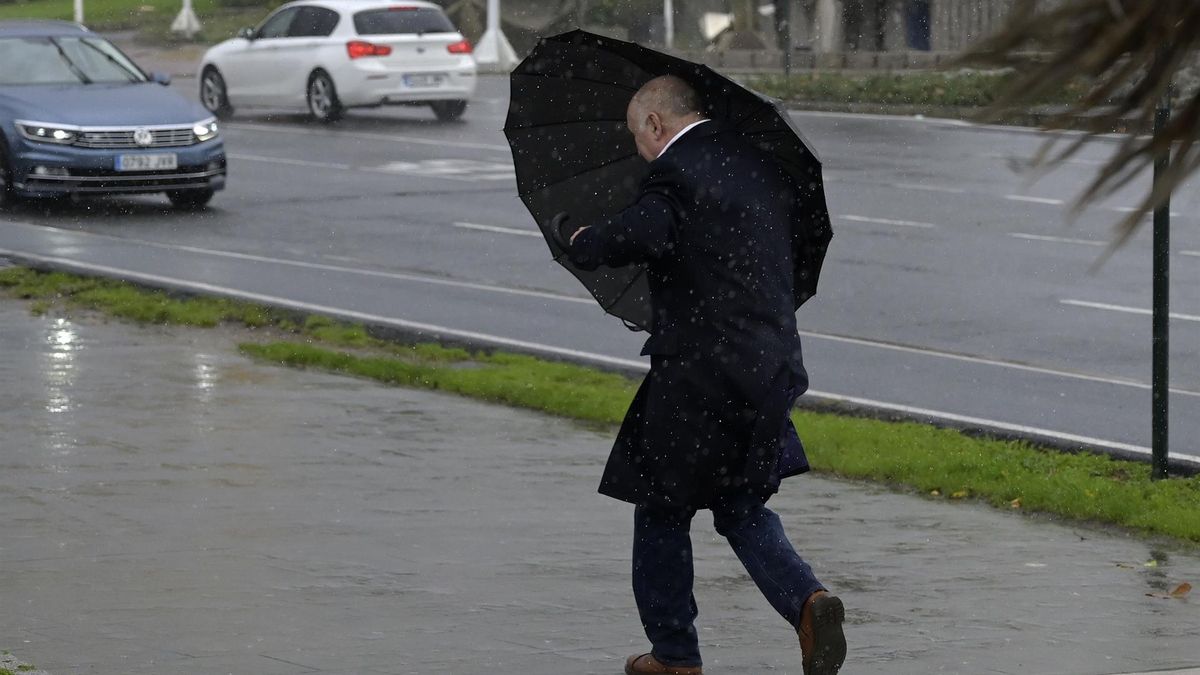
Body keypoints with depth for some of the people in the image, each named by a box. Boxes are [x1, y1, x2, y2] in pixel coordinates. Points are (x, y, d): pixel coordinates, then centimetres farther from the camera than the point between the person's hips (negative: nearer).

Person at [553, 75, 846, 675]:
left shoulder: (677, 174, -14)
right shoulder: (758, 165, 11)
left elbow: (629, 238, -28)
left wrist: (569, 232, -8)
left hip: (697, 377, -7)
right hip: (770, 370, 7)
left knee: (662, 513, 9)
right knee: (745, 509, 18)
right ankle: (806, 600, -6)